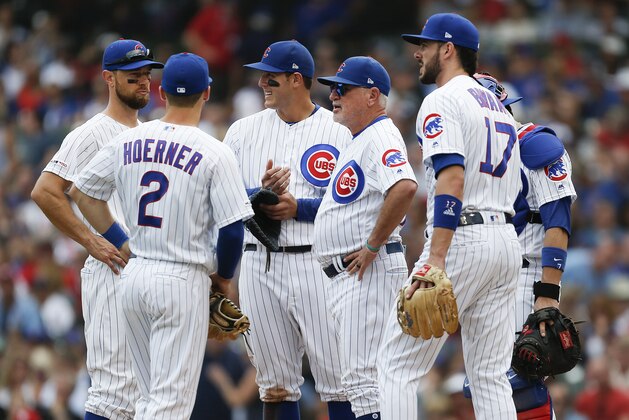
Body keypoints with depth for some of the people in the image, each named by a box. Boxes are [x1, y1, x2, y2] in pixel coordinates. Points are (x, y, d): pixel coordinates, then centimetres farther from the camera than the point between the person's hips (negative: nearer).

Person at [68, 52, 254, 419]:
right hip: (183, 279, -6)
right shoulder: (214, 153, -10)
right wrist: (223, 277, 6)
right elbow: (233, 228, -11)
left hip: (135, 275, 6)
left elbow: (82, 192, 15)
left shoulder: (128, 141, 5)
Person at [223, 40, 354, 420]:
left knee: (338, 378, -7)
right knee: (276, 384, 8)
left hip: (315, 263, -4)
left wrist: (298, 207, -16)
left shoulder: (336, 132, 0)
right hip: (258, 266, 4)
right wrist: (261, 192, -11)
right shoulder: (243, 131, 11)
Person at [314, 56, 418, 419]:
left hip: (369, 269, -11)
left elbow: (405, 187, -32)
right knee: (358, 375, 13)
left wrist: (373, 245, -24)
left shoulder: (380, 137, -13)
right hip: (345, 276, 11)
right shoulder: (359, 141, 21)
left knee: (364, 375, -15)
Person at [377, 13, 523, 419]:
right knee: (491, 375, 6)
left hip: (462, 238, -8)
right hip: (506, 241, 8)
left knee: (399, 366, -4)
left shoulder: (443, 101, -7)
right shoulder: (499, 106, 22)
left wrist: (435, 260, -28)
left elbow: (452, 178, -20)